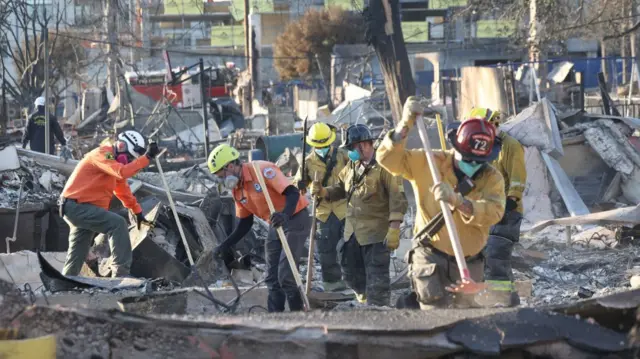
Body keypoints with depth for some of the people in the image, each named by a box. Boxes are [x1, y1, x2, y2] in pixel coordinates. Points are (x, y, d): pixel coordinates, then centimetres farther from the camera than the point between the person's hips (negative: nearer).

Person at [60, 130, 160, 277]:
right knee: (118, 224, -23)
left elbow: (123, 189, 29)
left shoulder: (114, 161, 18)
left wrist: (137, 210, 31)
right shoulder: (102, 155, -14)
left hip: (77, 208, 11)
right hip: (77, 206, -11)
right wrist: (147, 157, -29)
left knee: (77, 256, 16)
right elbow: (123, 172, -31)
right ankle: (121, 273, -27)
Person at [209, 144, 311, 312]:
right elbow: (245, 223, 14)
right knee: (272, 278, 9)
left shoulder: (262, 170, -21)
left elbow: (293, 193, -27)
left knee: (285, 275, -16)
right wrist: (225, 246, 7)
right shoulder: (236, 189, 5)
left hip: (296, 220, -9)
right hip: (276, 226, 9)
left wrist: (285, 214, -44)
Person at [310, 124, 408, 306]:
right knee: (351, 274, 16)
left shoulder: (384, 166, -13)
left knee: (376, 278, -4)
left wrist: (394, 229, -23)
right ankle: (368, 302, 37)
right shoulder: (352, 166, 12)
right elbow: (340, 189, 20)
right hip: (352, 231, 8)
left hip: (377, 233, -8)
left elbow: (397, 198, -17)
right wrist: (322, 191, -2)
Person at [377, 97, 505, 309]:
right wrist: (405, 126, -23)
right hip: (431, 257, -2)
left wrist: (457, 200, -39)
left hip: (468, 263, 2)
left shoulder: (492, 178, -3)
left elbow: (493, 212, -22)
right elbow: (389, 158, -9)